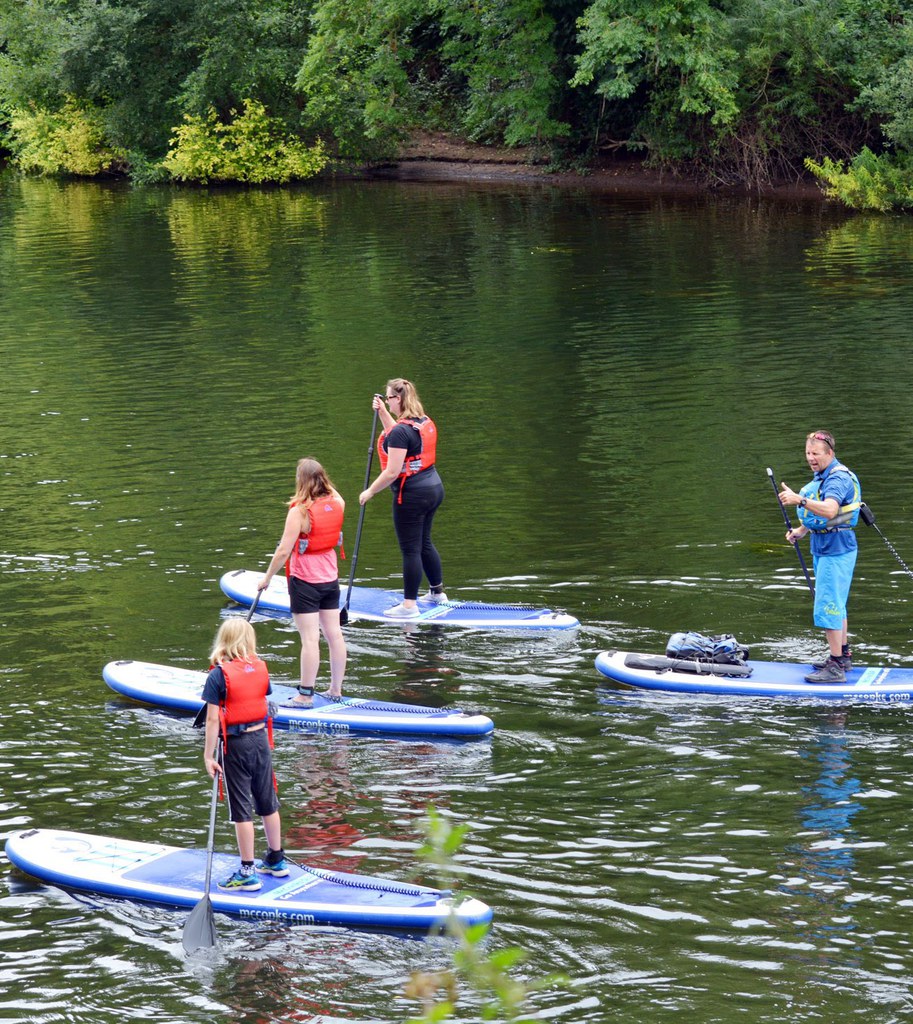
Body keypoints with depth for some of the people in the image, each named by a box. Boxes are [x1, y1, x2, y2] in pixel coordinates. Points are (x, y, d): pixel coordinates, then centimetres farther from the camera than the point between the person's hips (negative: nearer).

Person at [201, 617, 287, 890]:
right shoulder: (260, 668, -1)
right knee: (268, 803, 18)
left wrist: (208, 755, -11)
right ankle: (276, 860, 31)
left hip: (235, 745, -5)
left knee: (242, 809, 1)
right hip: (261, 738, 5)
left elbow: (213, 719, -16)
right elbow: (264, 702, 7)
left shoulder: (219, 675, -15)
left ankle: (247, 872, 5)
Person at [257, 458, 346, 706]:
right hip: (330, 576, 6)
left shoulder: (299, 511, -21)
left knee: (310, 639, -5)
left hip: (305, 580, -6)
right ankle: (336, 689, 20)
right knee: (334, 634, 11)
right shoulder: (337, 502, -4)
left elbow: (284, 551, -19)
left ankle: (305, 695, 0)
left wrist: (267, 578, -8)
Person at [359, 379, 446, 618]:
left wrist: (370, 492, -10)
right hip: (433, 488, 9)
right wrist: (382, 412, 25)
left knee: (410, 549, -1)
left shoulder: (401, 431, -21)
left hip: (412, 495, -9)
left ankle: (409, 605, 5)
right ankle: (438, 592, 34)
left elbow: (392, 472, -21)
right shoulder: (426, 423, 7)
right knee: (424, 543, 23)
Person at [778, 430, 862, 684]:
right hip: (823, 548, 11)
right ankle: (843, 656, 33)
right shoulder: (821, 476, 13)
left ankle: (836, 667, -11)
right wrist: (800, 530, 10)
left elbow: (829, 510, -38)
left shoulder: (839, 478, -20)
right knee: (835, 604, 20)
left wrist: (800, 500, -48)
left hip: (837, 549, -11)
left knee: (828, 606, -12)